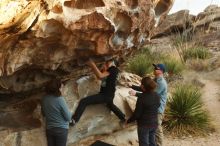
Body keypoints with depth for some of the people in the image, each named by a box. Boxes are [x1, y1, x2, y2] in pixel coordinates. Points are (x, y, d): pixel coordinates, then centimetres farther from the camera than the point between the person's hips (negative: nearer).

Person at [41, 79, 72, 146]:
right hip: (61, 129, -5)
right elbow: (68, 117, -13)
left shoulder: (44, 99, -4)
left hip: (49, 129, 5)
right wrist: (70, 114, 7)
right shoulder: (60, 99, -20)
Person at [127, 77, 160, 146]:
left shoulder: (141, 98, -22)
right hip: (154, 124, 6)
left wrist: (128, 121, -3)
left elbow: (137, 114, -18)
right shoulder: (156, 95, -2)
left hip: (144, 125, -6)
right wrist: (136, 93, 27)